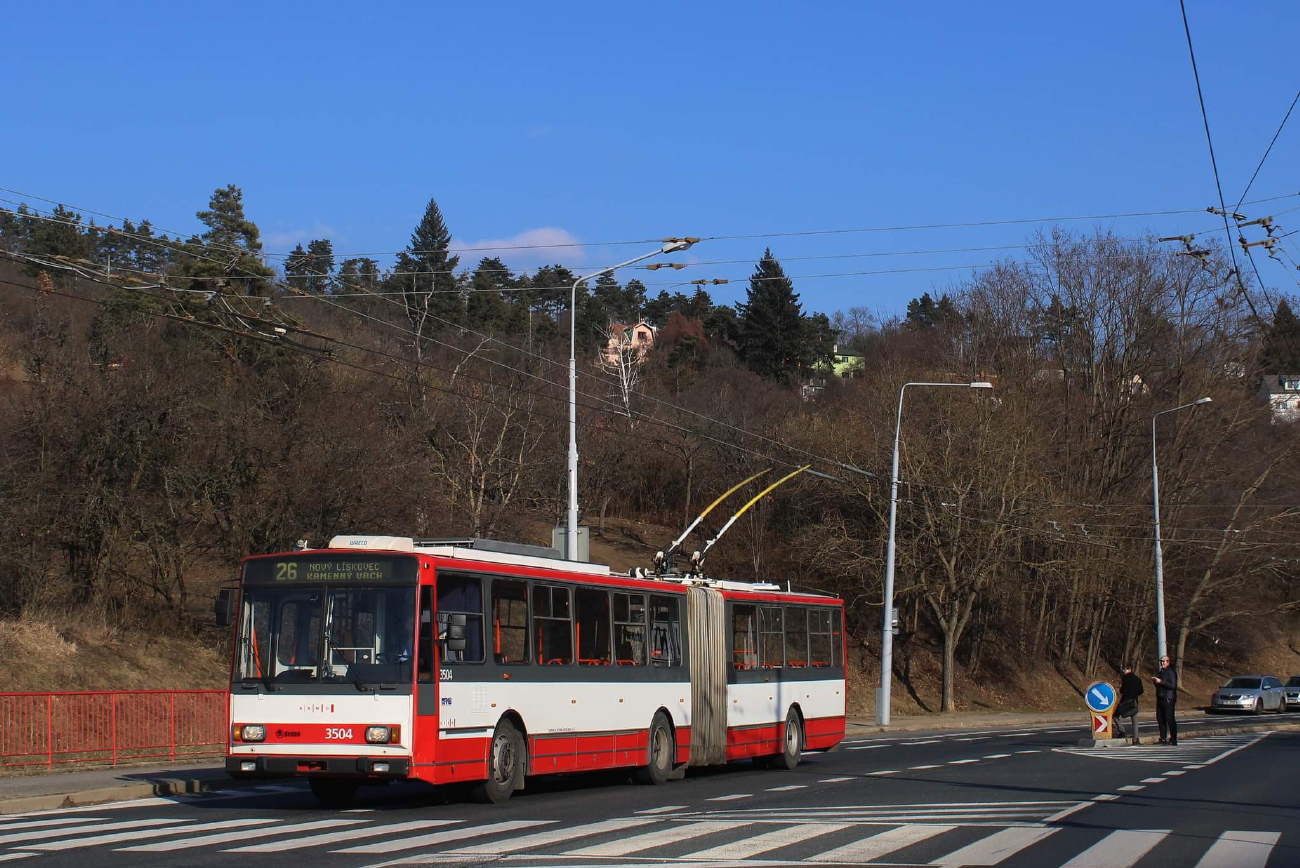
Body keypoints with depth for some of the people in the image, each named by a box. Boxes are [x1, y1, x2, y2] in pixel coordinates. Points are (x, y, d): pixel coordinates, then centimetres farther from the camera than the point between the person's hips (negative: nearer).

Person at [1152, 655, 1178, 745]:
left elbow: (1173, 685, -19)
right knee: (1160, 719, 9)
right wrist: (1155, 681, 5)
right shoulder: (1160, 673, 18)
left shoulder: (1171, 672, -8)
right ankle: (1163, 738, 16)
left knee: (1170, 719, -9)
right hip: (1160, 699, 9)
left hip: (1169, 699, -9)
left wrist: (1161, 682, -20)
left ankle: (1173, 739, -6)